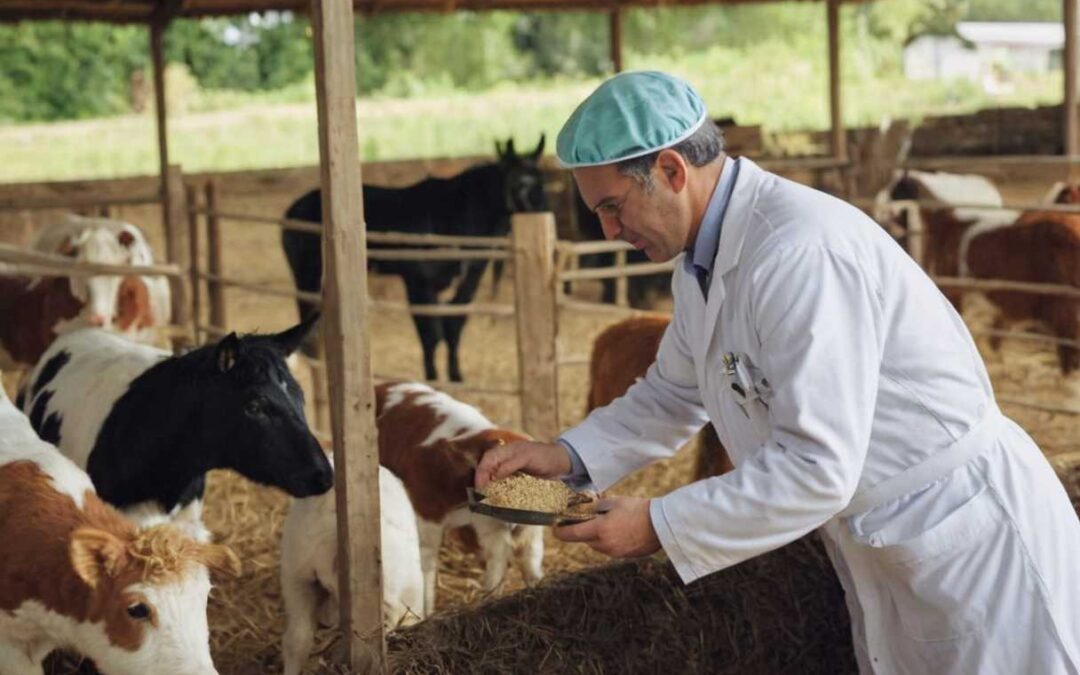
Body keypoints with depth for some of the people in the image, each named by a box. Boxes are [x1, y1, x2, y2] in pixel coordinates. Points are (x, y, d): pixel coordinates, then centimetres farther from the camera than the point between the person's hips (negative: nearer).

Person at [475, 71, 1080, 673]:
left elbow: (817, 469, -29)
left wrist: (659, 526, -22)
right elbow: (673, 394, 17)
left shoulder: (802, 252, -27)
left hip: (975, 546, -9)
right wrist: (569, 455, 2)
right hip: (884, 555, 9)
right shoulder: (703, 261, 3)